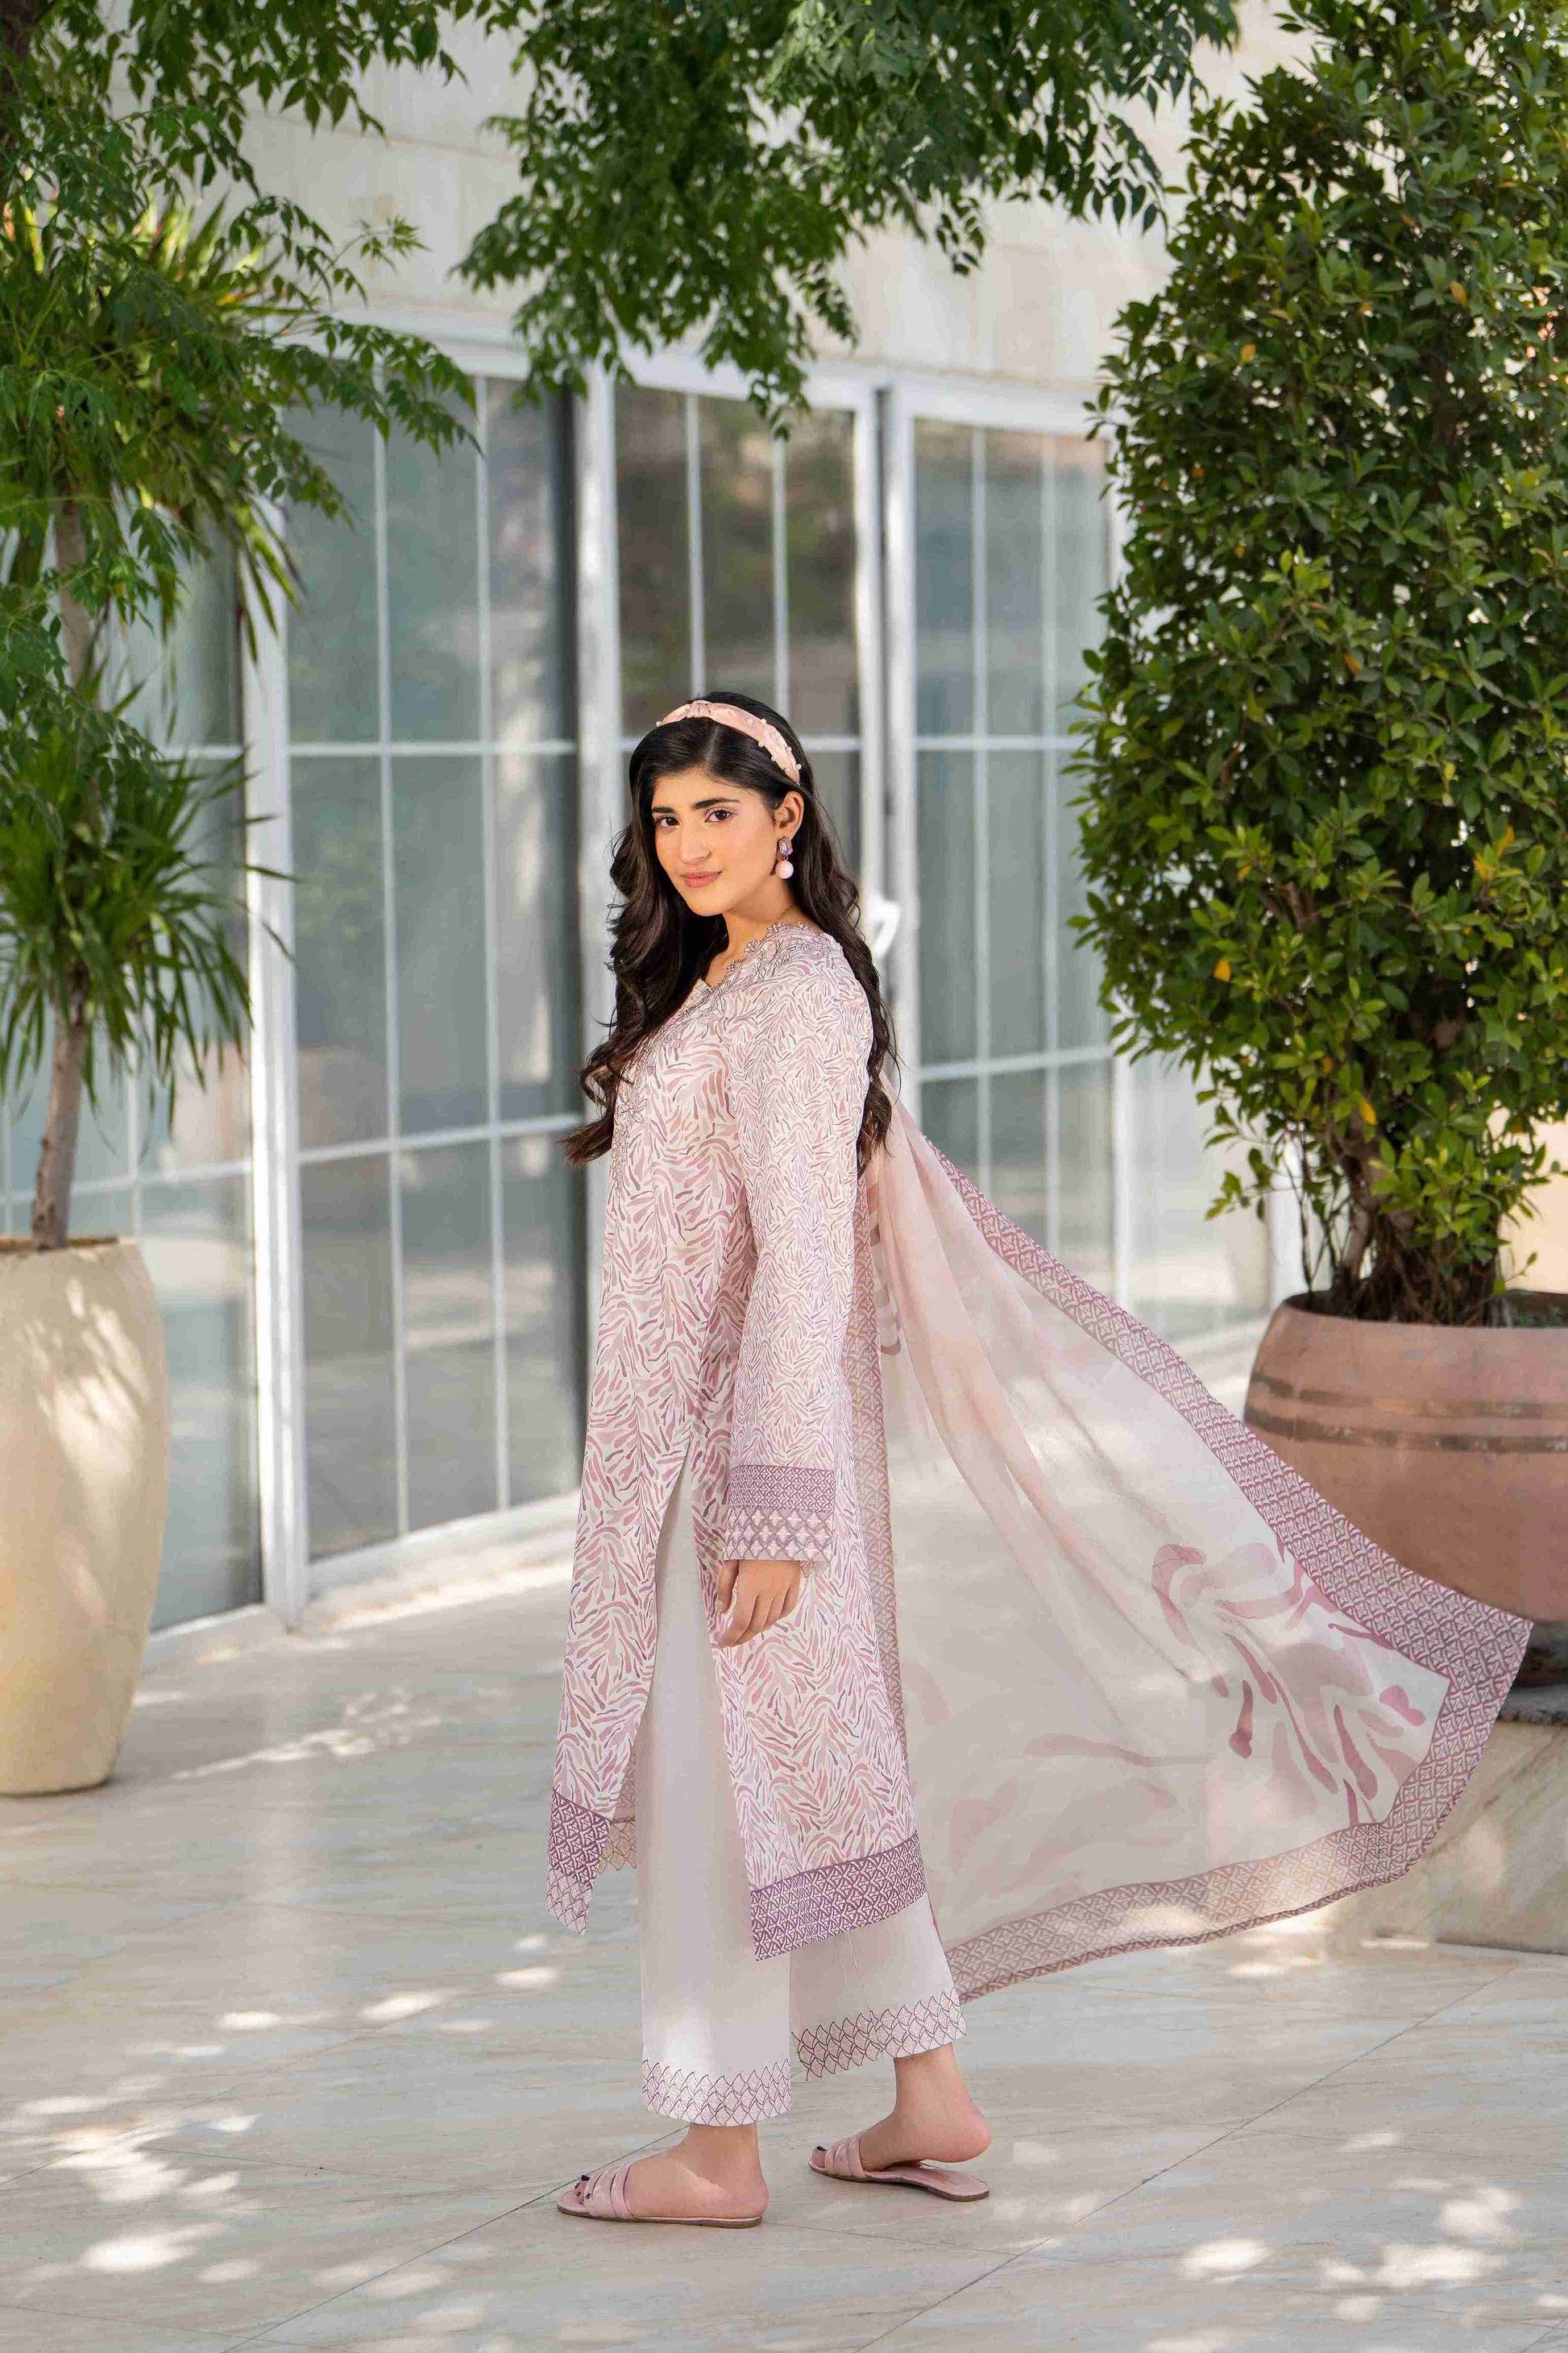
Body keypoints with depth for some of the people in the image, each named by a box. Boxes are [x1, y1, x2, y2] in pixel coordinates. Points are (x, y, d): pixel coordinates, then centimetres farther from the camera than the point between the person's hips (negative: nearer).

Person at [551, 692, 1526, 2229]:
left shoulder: (797, 994, -16)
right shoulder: (723, 980, 14)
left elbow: (807, 1257, -20)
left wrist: (772, 1507, -23)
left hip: (747, 1423, -10)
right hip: (683, 1431, 10)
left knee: (715, 1778, -2)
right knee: (817, 1757, 13)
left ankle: (718, 2153, 7)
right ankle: (930, 2102, 20)